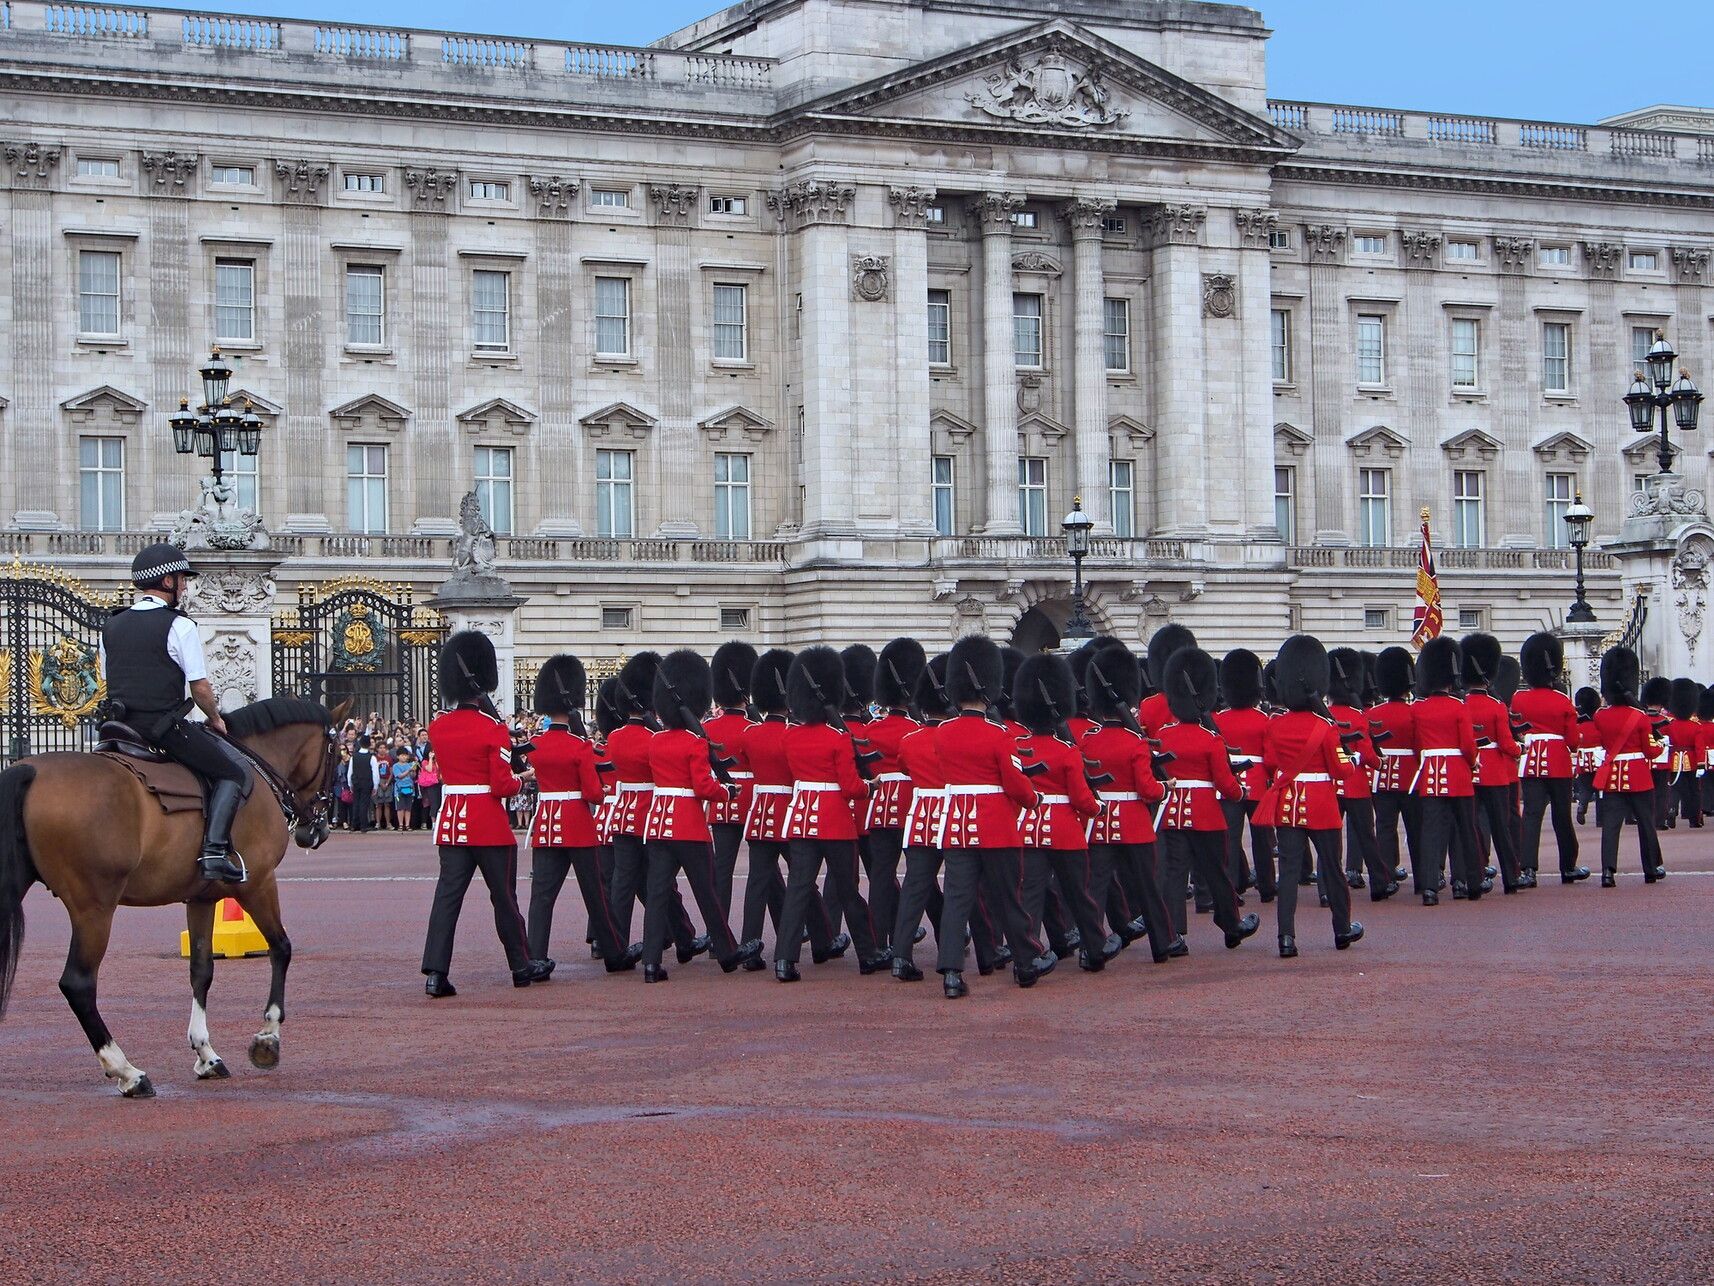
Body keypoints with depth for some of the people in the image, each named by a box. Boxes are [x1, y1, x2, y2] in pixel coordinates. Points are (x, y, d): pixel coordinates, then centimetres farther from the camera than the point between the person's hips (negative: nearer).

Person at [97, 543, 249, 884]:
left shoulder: (111, 627, 12)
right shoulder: (179, 626, -9)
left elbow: (108, 681, 16)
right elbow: (200, 687, -10)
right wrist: (215, 719, 7)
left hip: (123, 727, 7)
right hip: (166, 726, -7)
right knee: (235, 772, 2)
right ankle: (215, 850, -17)